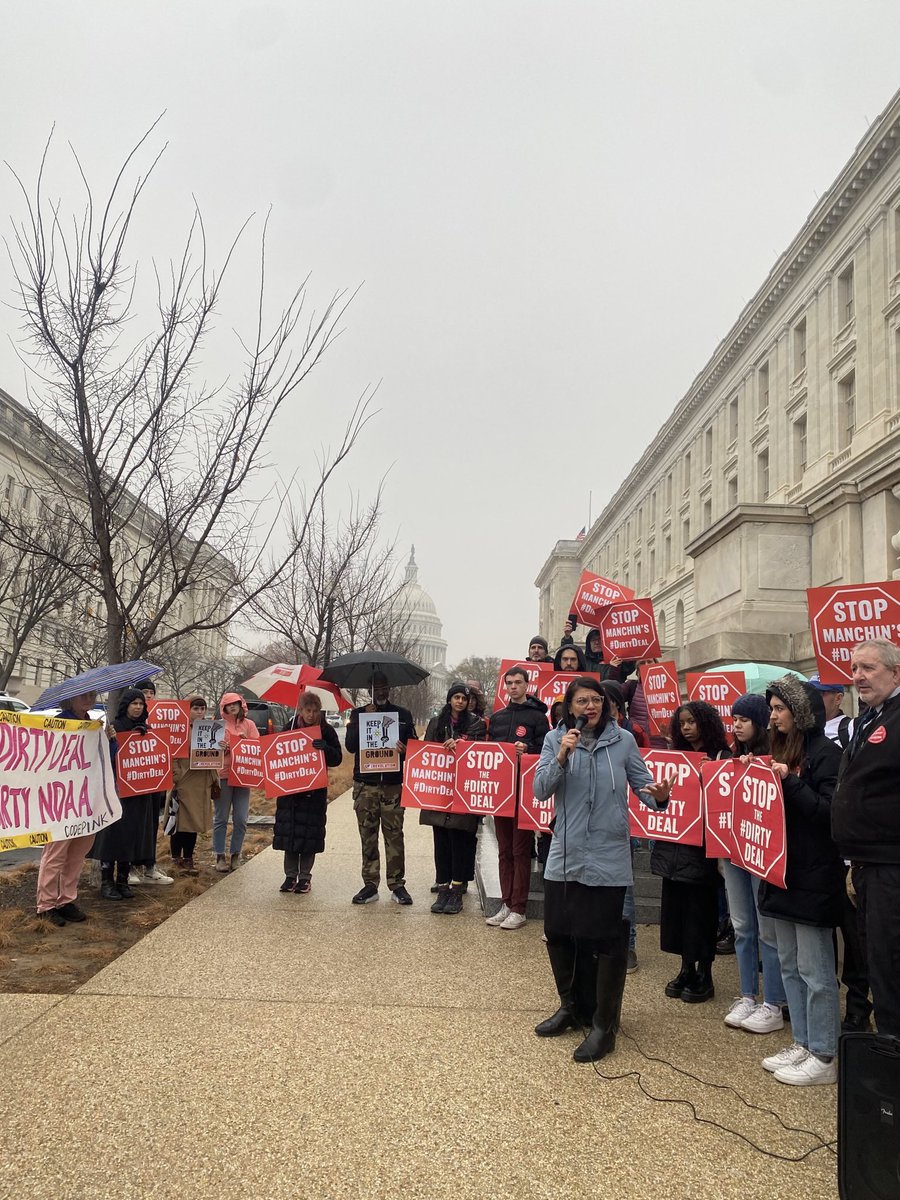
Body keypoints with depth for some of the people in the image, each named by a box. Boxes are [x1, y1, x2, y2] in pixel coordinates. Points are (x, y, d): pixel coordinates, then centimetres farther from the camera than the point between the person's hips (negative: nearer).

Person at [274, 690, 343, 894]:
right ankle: (290, 875, 16)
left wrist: (325, 748, -25)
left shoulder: (326, 731, -2)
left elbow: (337, 758, -6)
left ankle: (305, 877, 13)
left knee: (309, 834, 1)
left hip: (315, 791, -2)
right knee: (287, 832, 4)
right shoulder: (290, 728, 5)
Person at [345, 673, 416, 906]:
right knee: (368, 836, 4)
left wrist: (405, 750, -16)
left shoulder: (403, 715, 9)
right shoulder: (359, 714, 9)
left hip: (393, 784, -1)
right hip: (365, 784, 1)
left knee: (394, 834, -2)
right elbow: (350, 746, -1)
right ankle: (370, 885, 11)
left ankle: (397, 885, 5)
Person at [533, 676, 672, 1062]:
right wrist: (562, 756, -18)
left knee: (606, 940, 0)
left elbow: (644, 785, -1)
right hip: (564, 856, 3)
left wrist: (659, 798, -24)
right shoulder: (555, 739, 1)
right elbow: (540, 791, -4)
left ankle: (604, 1026, 14)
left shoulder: (623, 740, -3)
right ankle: (571, 1006, 35)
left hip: (607, 857, -3)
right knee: (558, 933, 13)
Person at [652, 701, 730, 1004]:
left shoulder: (721, 758, -6)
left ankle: (704, 974, 16)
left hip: (702, 846, -6)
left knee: (701, 909, 3)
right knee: (675, 906, 11)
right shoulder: (677, 756, 12)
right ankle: (687, 968, 24)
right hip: (674, 845, 6)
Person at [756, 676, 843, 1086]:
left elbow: (828, 810, -18)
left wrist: (788, 782, -21)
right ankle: (802, 1043, 25)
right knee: (789, 964, 14)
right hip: (782, 871, 9)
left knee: (815, 969, 0)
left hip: (812, 876, -9)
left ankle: (824, 1057, 10)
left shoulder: (825, 753, -11)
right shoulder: (781, 750, 13)